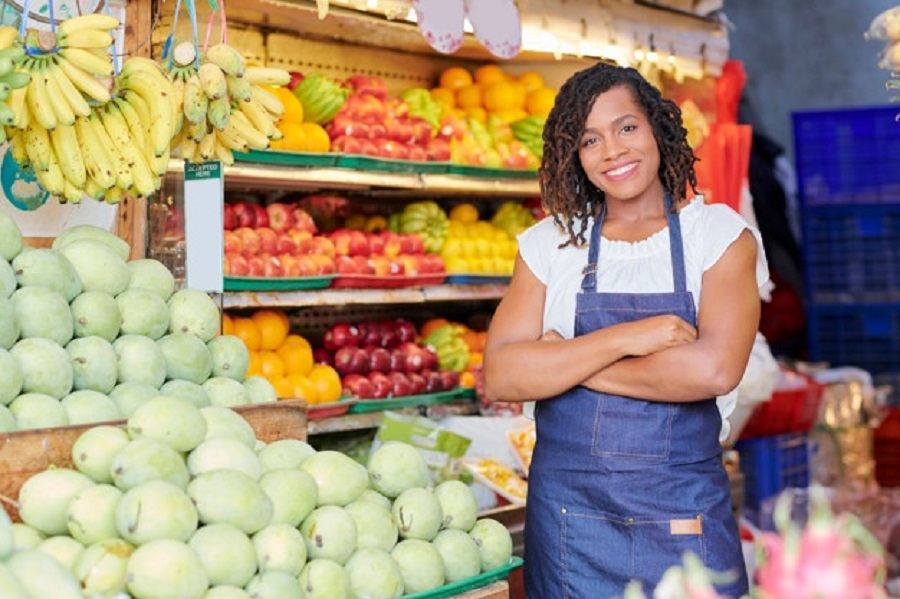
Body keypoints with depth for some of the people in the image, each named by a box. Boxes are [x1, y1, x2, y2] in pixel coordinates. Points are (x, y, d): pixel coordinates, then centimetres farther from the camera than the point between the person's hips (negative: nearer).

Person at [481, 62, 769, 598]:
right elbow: (498, 377, -8)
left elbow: (714, 369, -19)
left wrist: (565, 361, -11)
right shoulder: (551, 242, 3)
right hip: (567, 518, 2)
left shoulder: (719, 233, -3)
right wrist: (623, 339, -19)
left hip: (684, 522, -2)